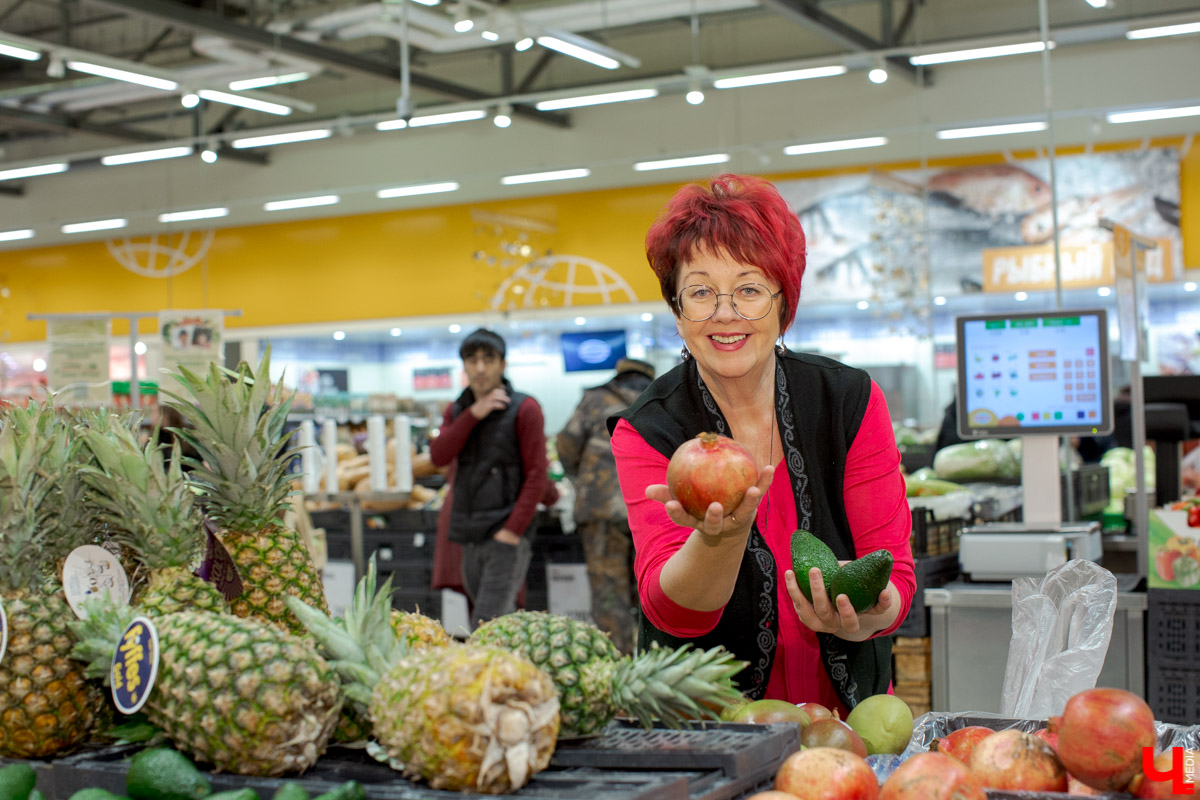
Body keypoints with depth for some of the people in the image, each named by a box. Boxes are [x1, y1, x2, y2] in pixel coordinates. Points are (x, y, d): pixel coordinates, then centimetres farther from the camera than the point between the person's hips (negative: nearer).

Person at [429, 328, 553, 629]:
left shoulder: (524, 409, -4)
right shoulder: (456, 411, 14)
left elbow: (537, 475, -8)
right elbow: (438, 457, -3)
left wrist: (513, 530, -15)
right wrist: (474, 414, -12)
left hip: (506, 537, -6)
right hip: (469, 537, 6)